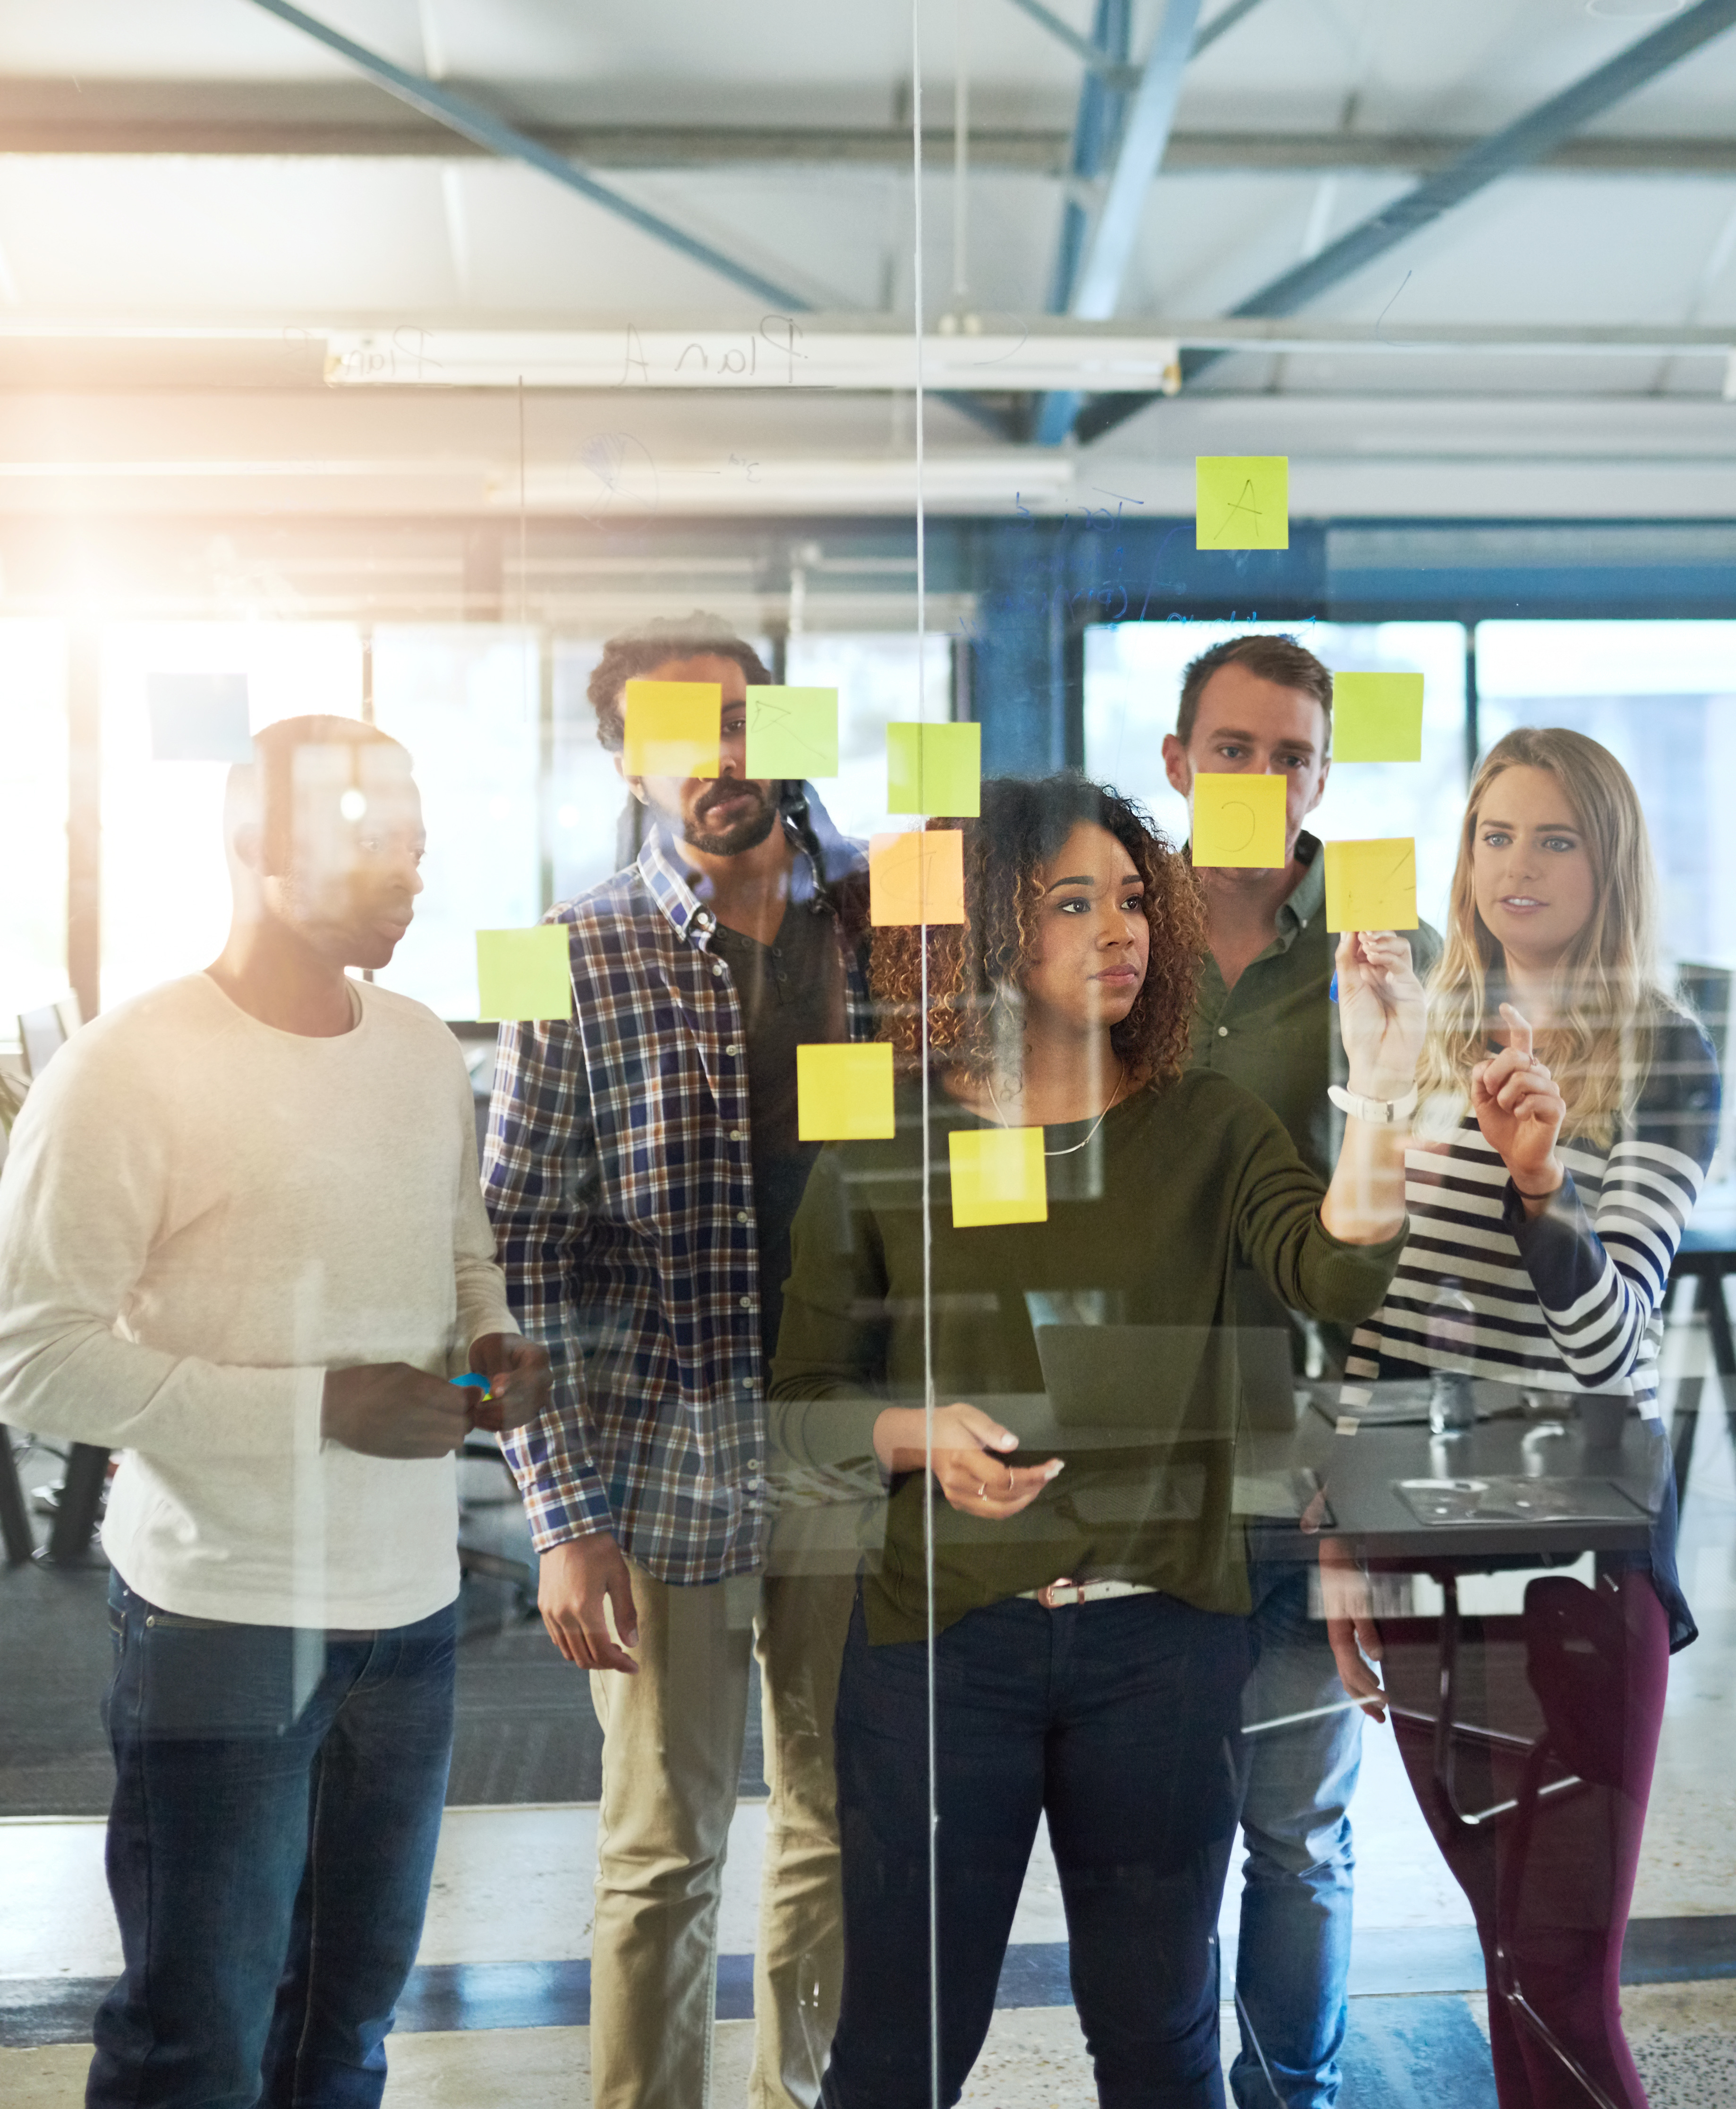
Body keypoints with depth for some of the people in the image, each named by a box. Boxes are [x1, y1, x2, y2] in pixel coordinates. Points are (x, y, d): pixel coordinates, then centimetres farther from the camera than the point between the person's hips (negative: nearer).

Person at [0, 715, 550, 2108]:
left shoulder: (424, 1050, 8)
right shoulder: (132, 1071, -13)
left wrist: (494, 1345, 0)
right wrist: (319, 1406, -21)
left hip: (411, 1608, 6)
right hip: (224, 1618, -6)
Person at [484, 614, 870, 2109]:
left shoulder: (886, 915, 2)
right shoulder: (580, 958, -5)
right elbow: (525, 1252, -7)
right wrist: (564, 1512, -11)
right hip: (662, 1476, -3)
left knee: (841, 1831, 17)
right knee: (665, 1858, 10)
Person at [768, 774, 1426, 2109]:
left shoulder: (1204, 1129, 0)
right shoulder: (886, 1153, -2)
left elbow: (1340, 1275, -17)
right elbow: (804, 1403, 2)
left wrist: (1381, 1094, -30)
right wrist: (915, 1434, -18)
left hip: (1165, 1646, 1)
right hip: (941, 1643, -1)